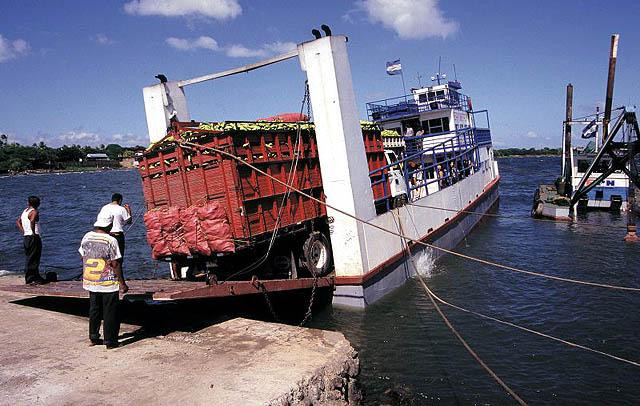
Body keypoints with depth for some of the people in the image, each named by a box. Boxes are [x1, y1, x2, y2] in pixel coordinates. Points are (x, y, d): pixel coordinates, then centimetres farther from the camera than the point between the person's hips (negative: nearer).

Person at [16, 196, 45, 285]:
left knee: (29, 258, 14)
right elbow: (32, 221, -29)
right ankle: (30, 279, -4)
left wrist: (23, 232, 14)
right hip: (33, 238, -9)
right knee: (32, 259, -5)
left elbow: (18, 222, 21)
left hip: (26, 237, 9)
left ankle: (36, 278, 24)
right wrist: (34, 232, -20)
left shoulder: (25, 211, 15)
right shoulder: (34, 212, -11)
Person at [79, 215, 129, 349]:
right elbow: (115, 264, -15)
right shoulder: (111, 240, -16)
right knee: (110, 312, 4)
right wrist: (122, 283, -8)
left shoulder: (86, 237, 0)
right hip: (108, 283, -6)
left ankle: (93, 338, 28)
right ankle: (110, 341, 10)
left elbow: (83, 257, 10)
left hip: (91, 282, 6)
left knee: (94, 310, 19)